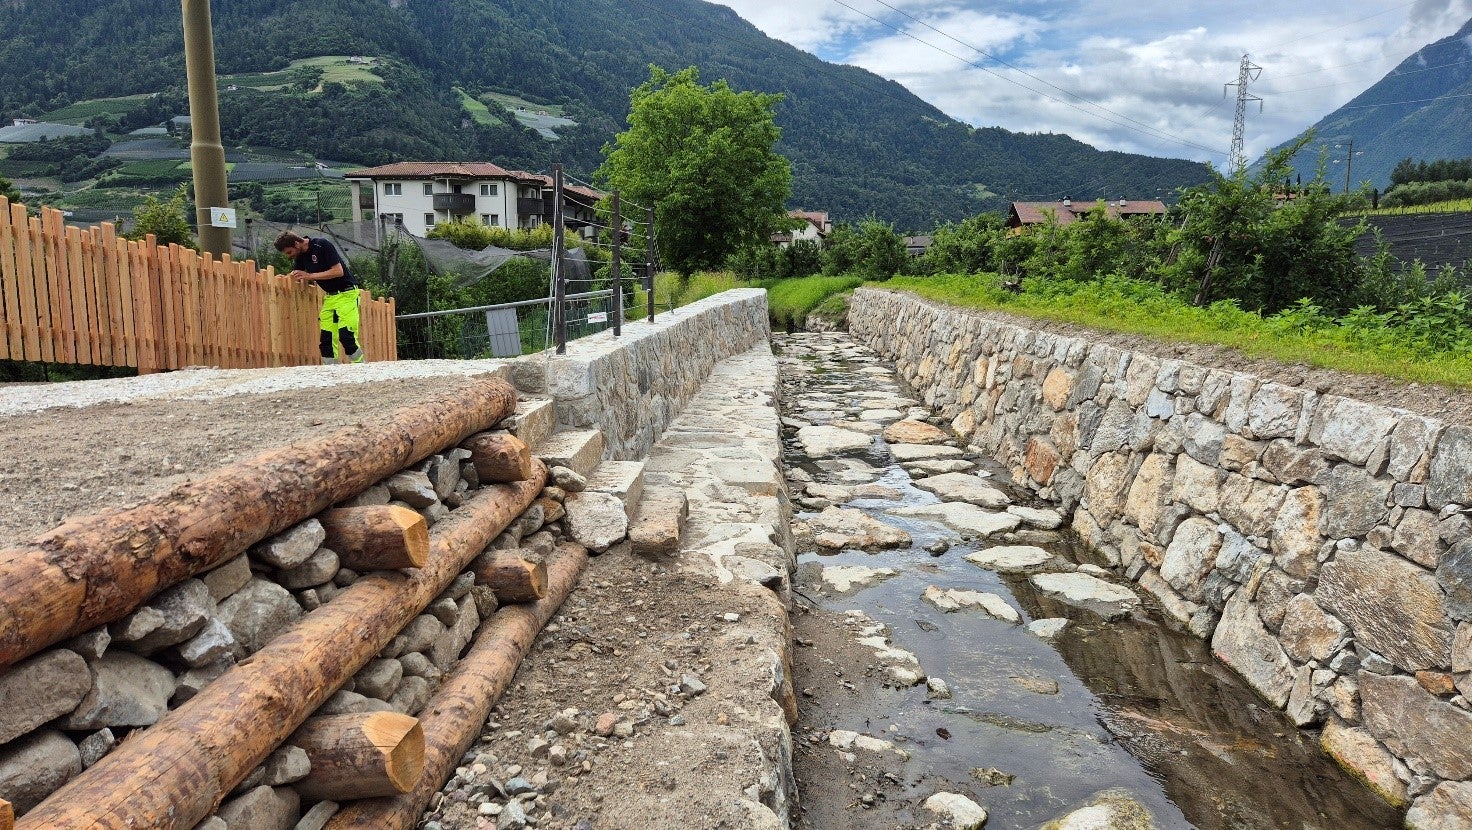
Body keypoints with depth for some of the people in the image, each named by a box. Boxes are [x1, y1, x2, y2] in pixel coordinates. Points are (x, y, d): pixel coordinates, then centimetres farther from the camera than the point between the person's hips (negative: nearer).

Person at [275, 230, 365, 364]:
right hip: (330, 296, 8)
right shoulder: (300, 257, 7)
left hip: (346, 293, -8)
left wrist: (310, 276, -20)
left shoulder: (322, 245, -16)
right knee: (326, 339, -1)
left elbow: (338, 271, -22)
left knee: (346, 336, -17)